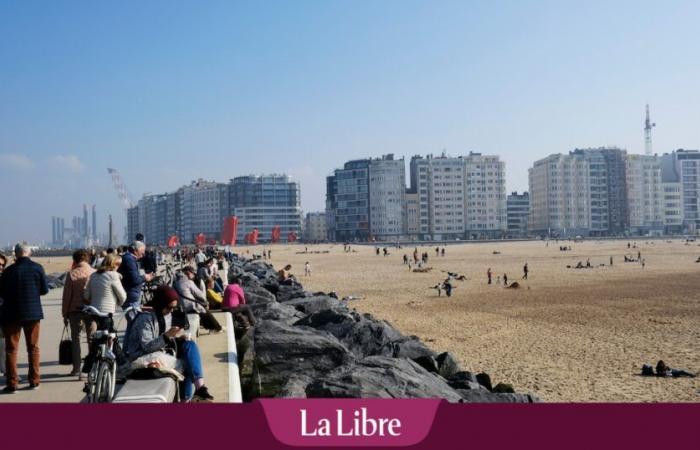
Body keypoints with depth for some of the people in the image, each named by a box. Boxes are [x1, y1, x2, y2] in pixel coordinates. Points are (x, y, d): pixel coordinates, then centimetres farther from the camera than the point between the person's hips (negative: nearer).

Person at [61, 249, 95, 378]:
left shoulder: (72, 274, -7)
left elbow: (67, 296, -6)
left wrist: (65, 314, 3)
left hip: (75, 310, -2)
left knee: (75, 339, 9)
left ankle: (76, 369, 9)